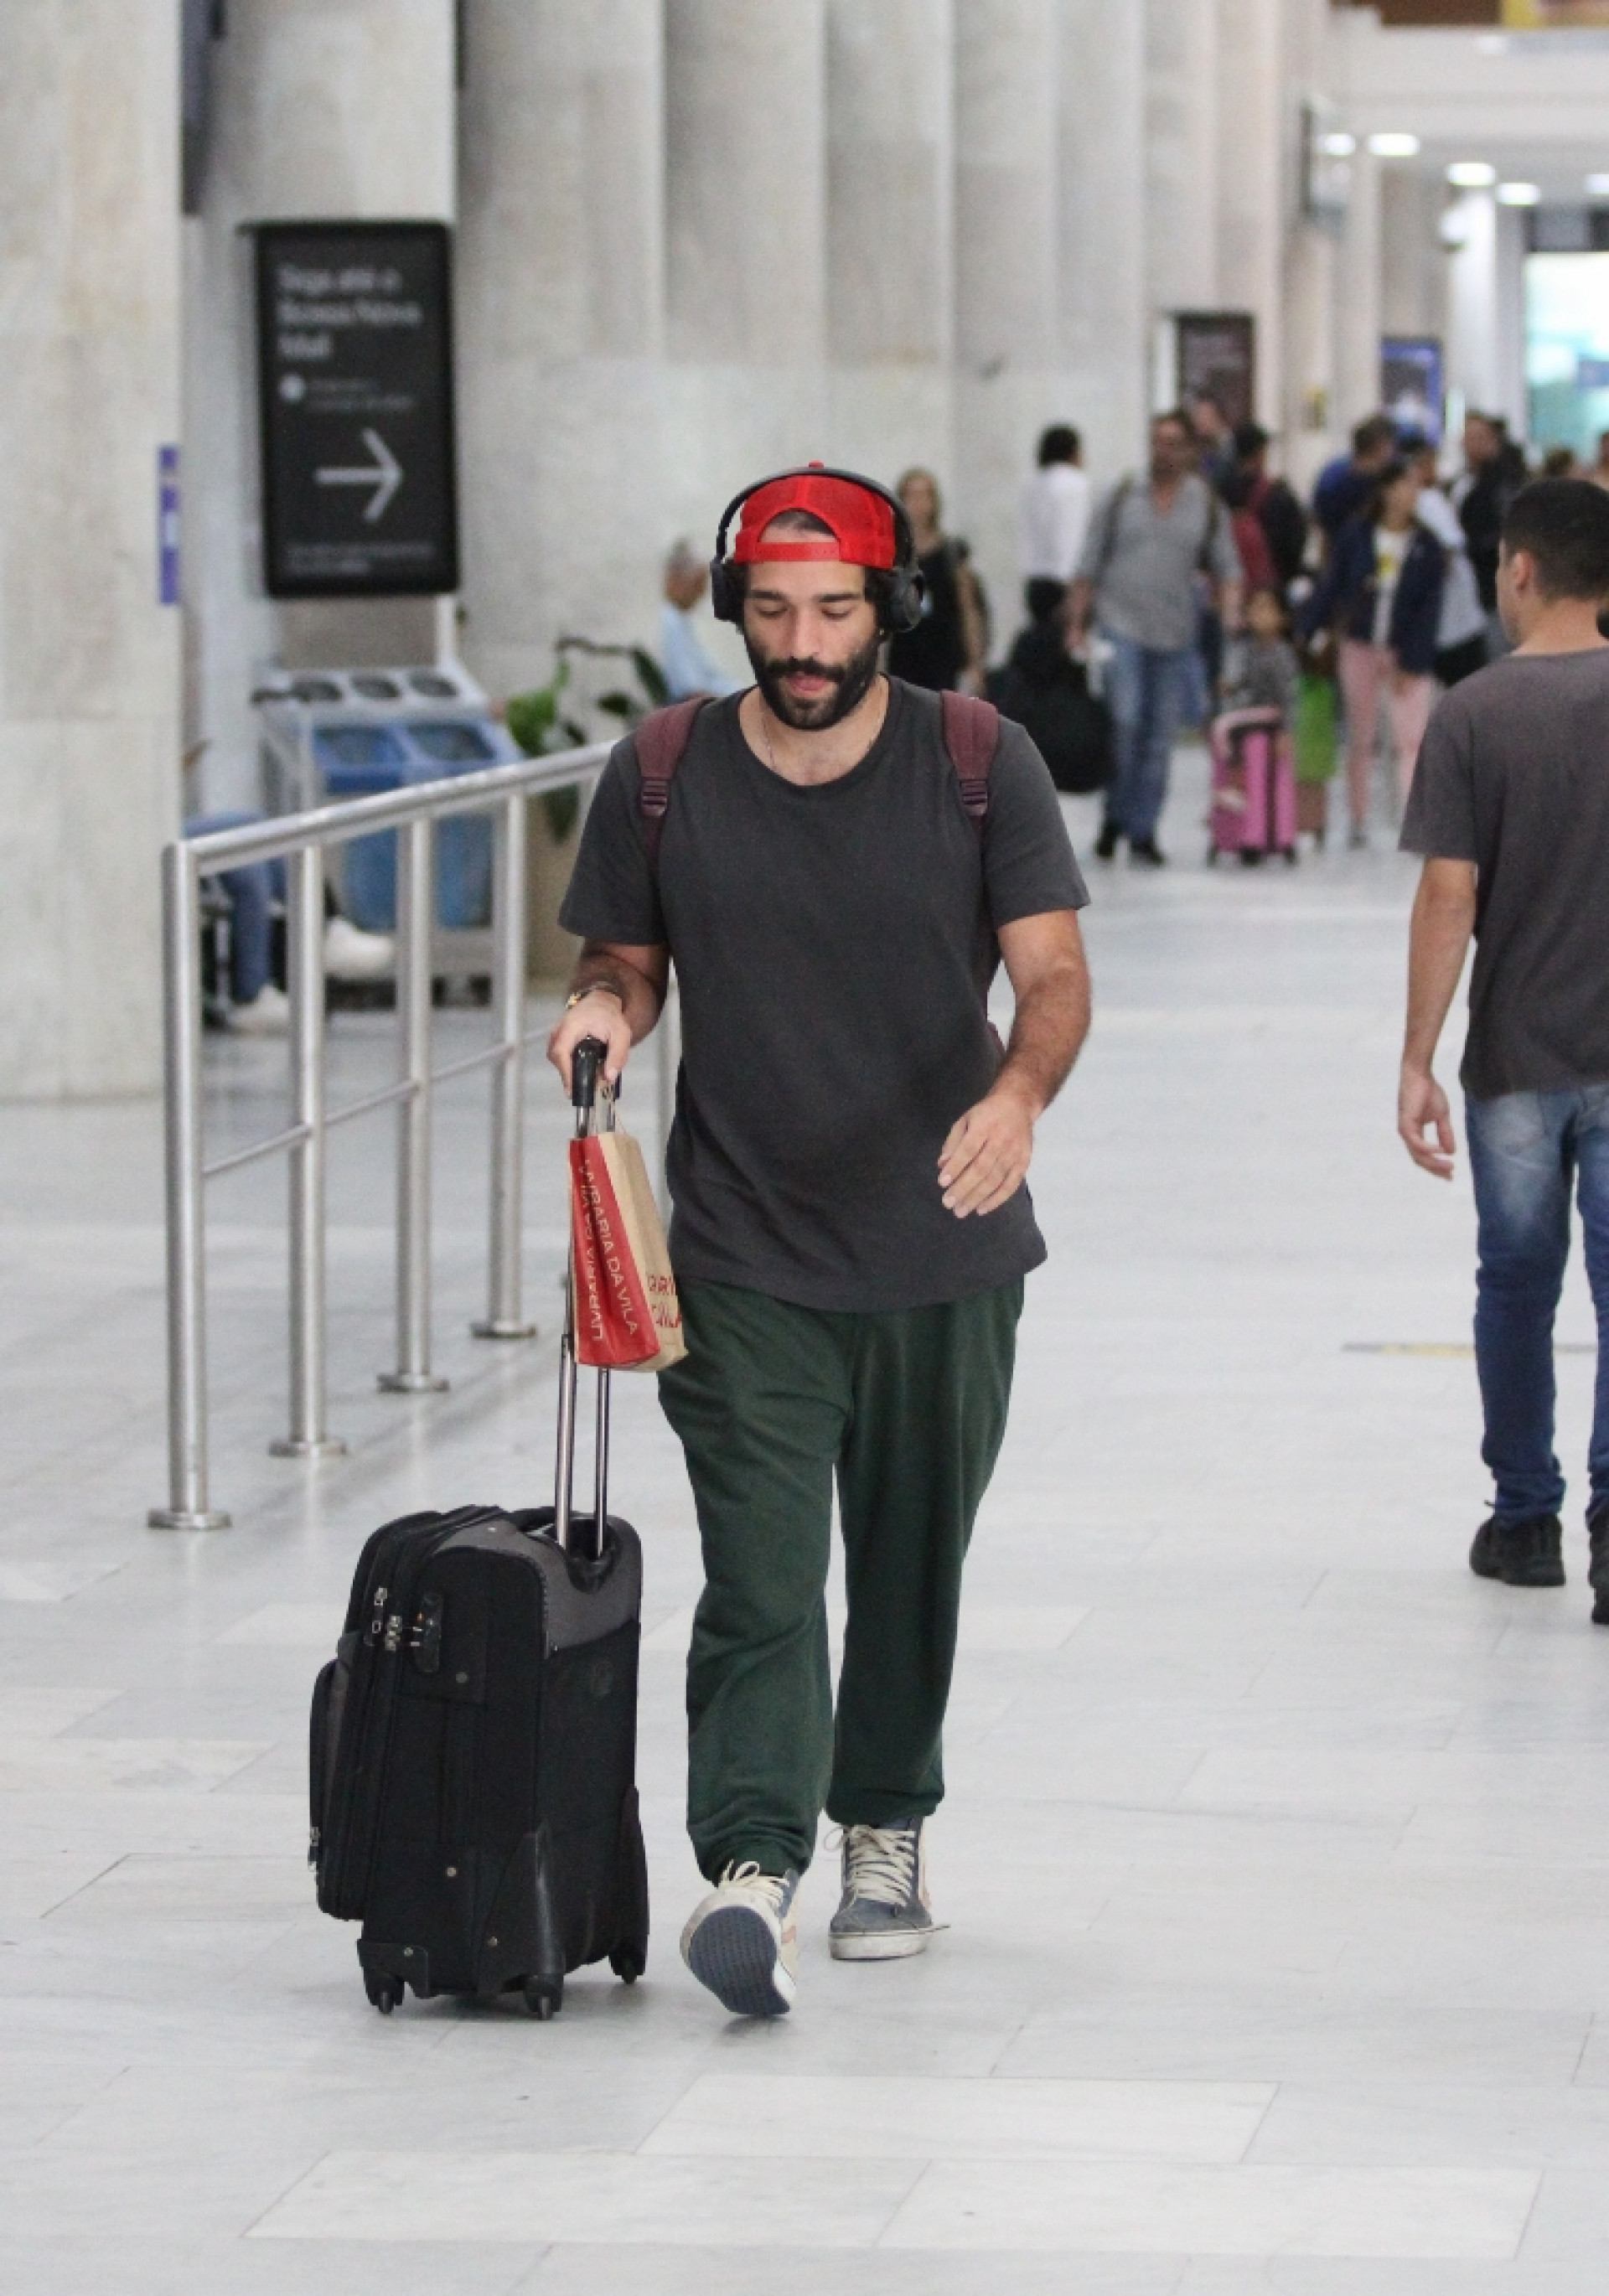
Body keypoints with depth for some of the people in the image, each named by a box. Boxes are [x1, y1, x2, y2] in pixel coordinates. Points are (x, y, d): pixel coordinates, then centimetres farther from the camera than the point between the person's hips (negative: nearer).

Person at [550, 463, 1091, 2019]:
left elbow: (1055, 973, -9)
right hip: (744, 1262, -1)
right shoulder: (661, 778, -1)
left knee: (912, 1570, 15)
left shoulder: (979, 763, -4)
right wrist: (604, 1008, -13)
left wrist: (1019, 1092, -29)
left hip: (943, 1252, 1)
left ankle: (885, 1827, 34)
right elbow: (628, 957, 12)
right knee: (760, 1581, -13)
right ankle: (750, 1873, -22)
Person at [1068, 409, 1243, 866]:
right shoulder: (1123, 498, 5)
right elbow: (1089, 567, 7)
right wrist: (1076, 624, 2)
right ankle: (1114, 816, 1)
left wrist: (1231, 616, -10)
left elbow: (1226, 569, 8)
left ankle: (1143, 831, 12)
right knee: (1124, 721, -15)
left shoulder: (1208, 506, 8)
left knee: (1160, 738, 4)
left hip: (1175, 636, 2)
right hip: (1120, 626, -2)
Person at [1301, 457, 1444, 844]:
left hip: (1406, 654, -1)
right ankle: (1358, 822, 22)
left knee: (1412, 739, -12)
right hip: (1360, 648, 1)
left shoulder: (1426, 546, -4)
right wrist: (1305, 633, -8)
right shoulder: (1355, 535, -4)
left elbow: (1429, 608, -5)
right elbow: (1330, 586, -1)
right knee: (1360, 740, 11)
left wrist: (1414, 663, -10)